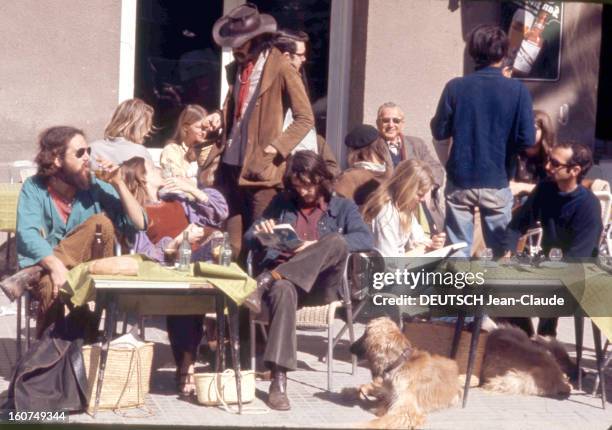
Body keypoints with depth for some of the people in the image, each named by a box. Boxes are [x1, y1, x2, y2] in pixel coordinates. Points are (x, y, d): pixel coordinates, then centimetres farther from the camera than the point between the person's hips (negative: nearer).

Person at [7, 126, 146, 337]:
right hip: (45, 264, -3)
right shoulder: (34, 188, -2)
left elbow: (138, 224, 1)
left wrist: (118, 184, -8)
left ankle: (34, 274, -23)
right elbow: (28, 235, -18)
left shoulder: (95, 187, 4)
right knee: (52, 284, -38)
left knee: (101, 223, -24)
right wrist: (55, 265, -35)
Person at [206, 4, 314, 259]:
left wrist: (276, 148, -14)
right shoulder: (236, 69, 12)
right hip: (231, 165, 6)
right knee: (232, 243, 7)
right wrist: (221, 118, 5)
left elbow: (305, 118, -8)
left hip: (261, 168, -6)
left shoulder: (281, 70, -9)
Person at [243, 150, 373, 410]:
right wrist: (260, 233, -6)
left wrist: (320, 247, -16)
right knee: (284, 291, -39)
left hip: (319, 284, -1)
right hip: (281, 277, 1)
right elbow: (249, 240, 21)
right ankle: (278, 381, -48)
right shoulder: (282, 203, 24)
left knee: (337, 241, -31)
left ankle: (266, 282, -37)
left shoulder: (343, 207, 17)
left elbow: (365, 239, -3)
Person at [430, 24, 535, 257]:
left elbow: (439, 131, -1)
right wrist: (505, 150, 9)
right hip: (497, 183, -1)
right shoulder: (517, 90, -9)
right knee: (500, 251, 12)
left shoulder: (455, 87, -7)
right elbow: (527, 139, -11)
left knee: (458, 252, 8)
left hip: (460, 182, 1)